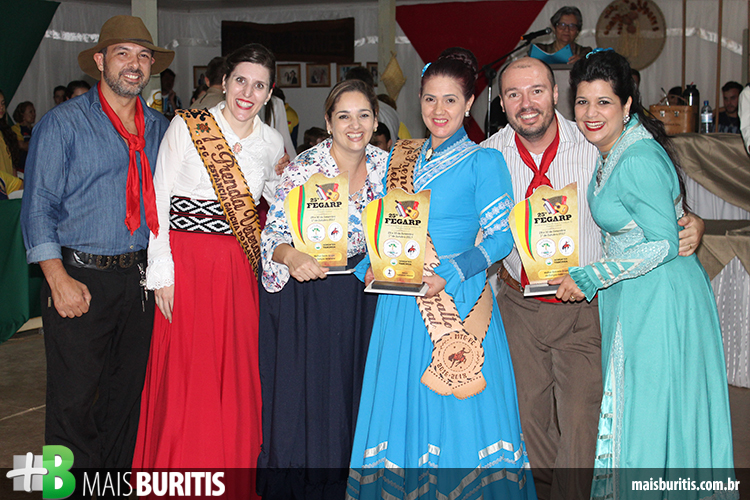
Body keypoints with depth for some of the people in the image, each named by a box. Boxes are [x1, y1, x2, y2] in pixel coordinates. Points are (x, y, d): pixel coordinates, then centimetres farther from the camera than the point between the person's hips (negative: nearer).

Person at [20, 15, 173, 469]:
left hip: (140, 278, 5)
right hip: (80, 277, -4)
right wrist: (59, 279, -14)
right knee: (74, 398, -1)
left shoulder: (160, 128, 11)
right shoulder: (63, 123, -3)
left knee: (129, 392, 13)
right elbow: (38, 207, -6)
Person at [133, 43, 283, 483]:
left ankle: (238, 462, 22)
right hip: (187, 261, -3)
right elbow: (158, 200, -5)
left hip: (240, 268, 3)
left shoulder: (271, 142, 7)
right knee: (186, 375, 0)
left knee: (238, 374, 7)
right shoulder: (187, 126, -4)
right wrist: (162, 273, -10)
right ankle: (181, 469, 17)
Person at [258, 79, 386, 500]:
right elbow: (274, 234, -17)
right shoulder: (304, 169, -16)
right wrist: (292, 256, -37)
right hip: (306, 291, -4)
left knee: (352, 391, 13)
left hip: (360, 294, 4)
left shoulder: (385, 165, -2)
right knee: (302, 396, 3)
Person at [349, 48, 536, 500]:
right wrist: (372, 267, 1)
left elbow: (501, 236, -10)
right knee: (402, 408, 10)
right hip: (401, 303, 5)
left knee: (457, 414, -1)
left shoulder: (484, 162, -3)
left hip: (457, 303, -5)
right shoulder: (401, 157, 13)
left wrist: (447, 275, -21)